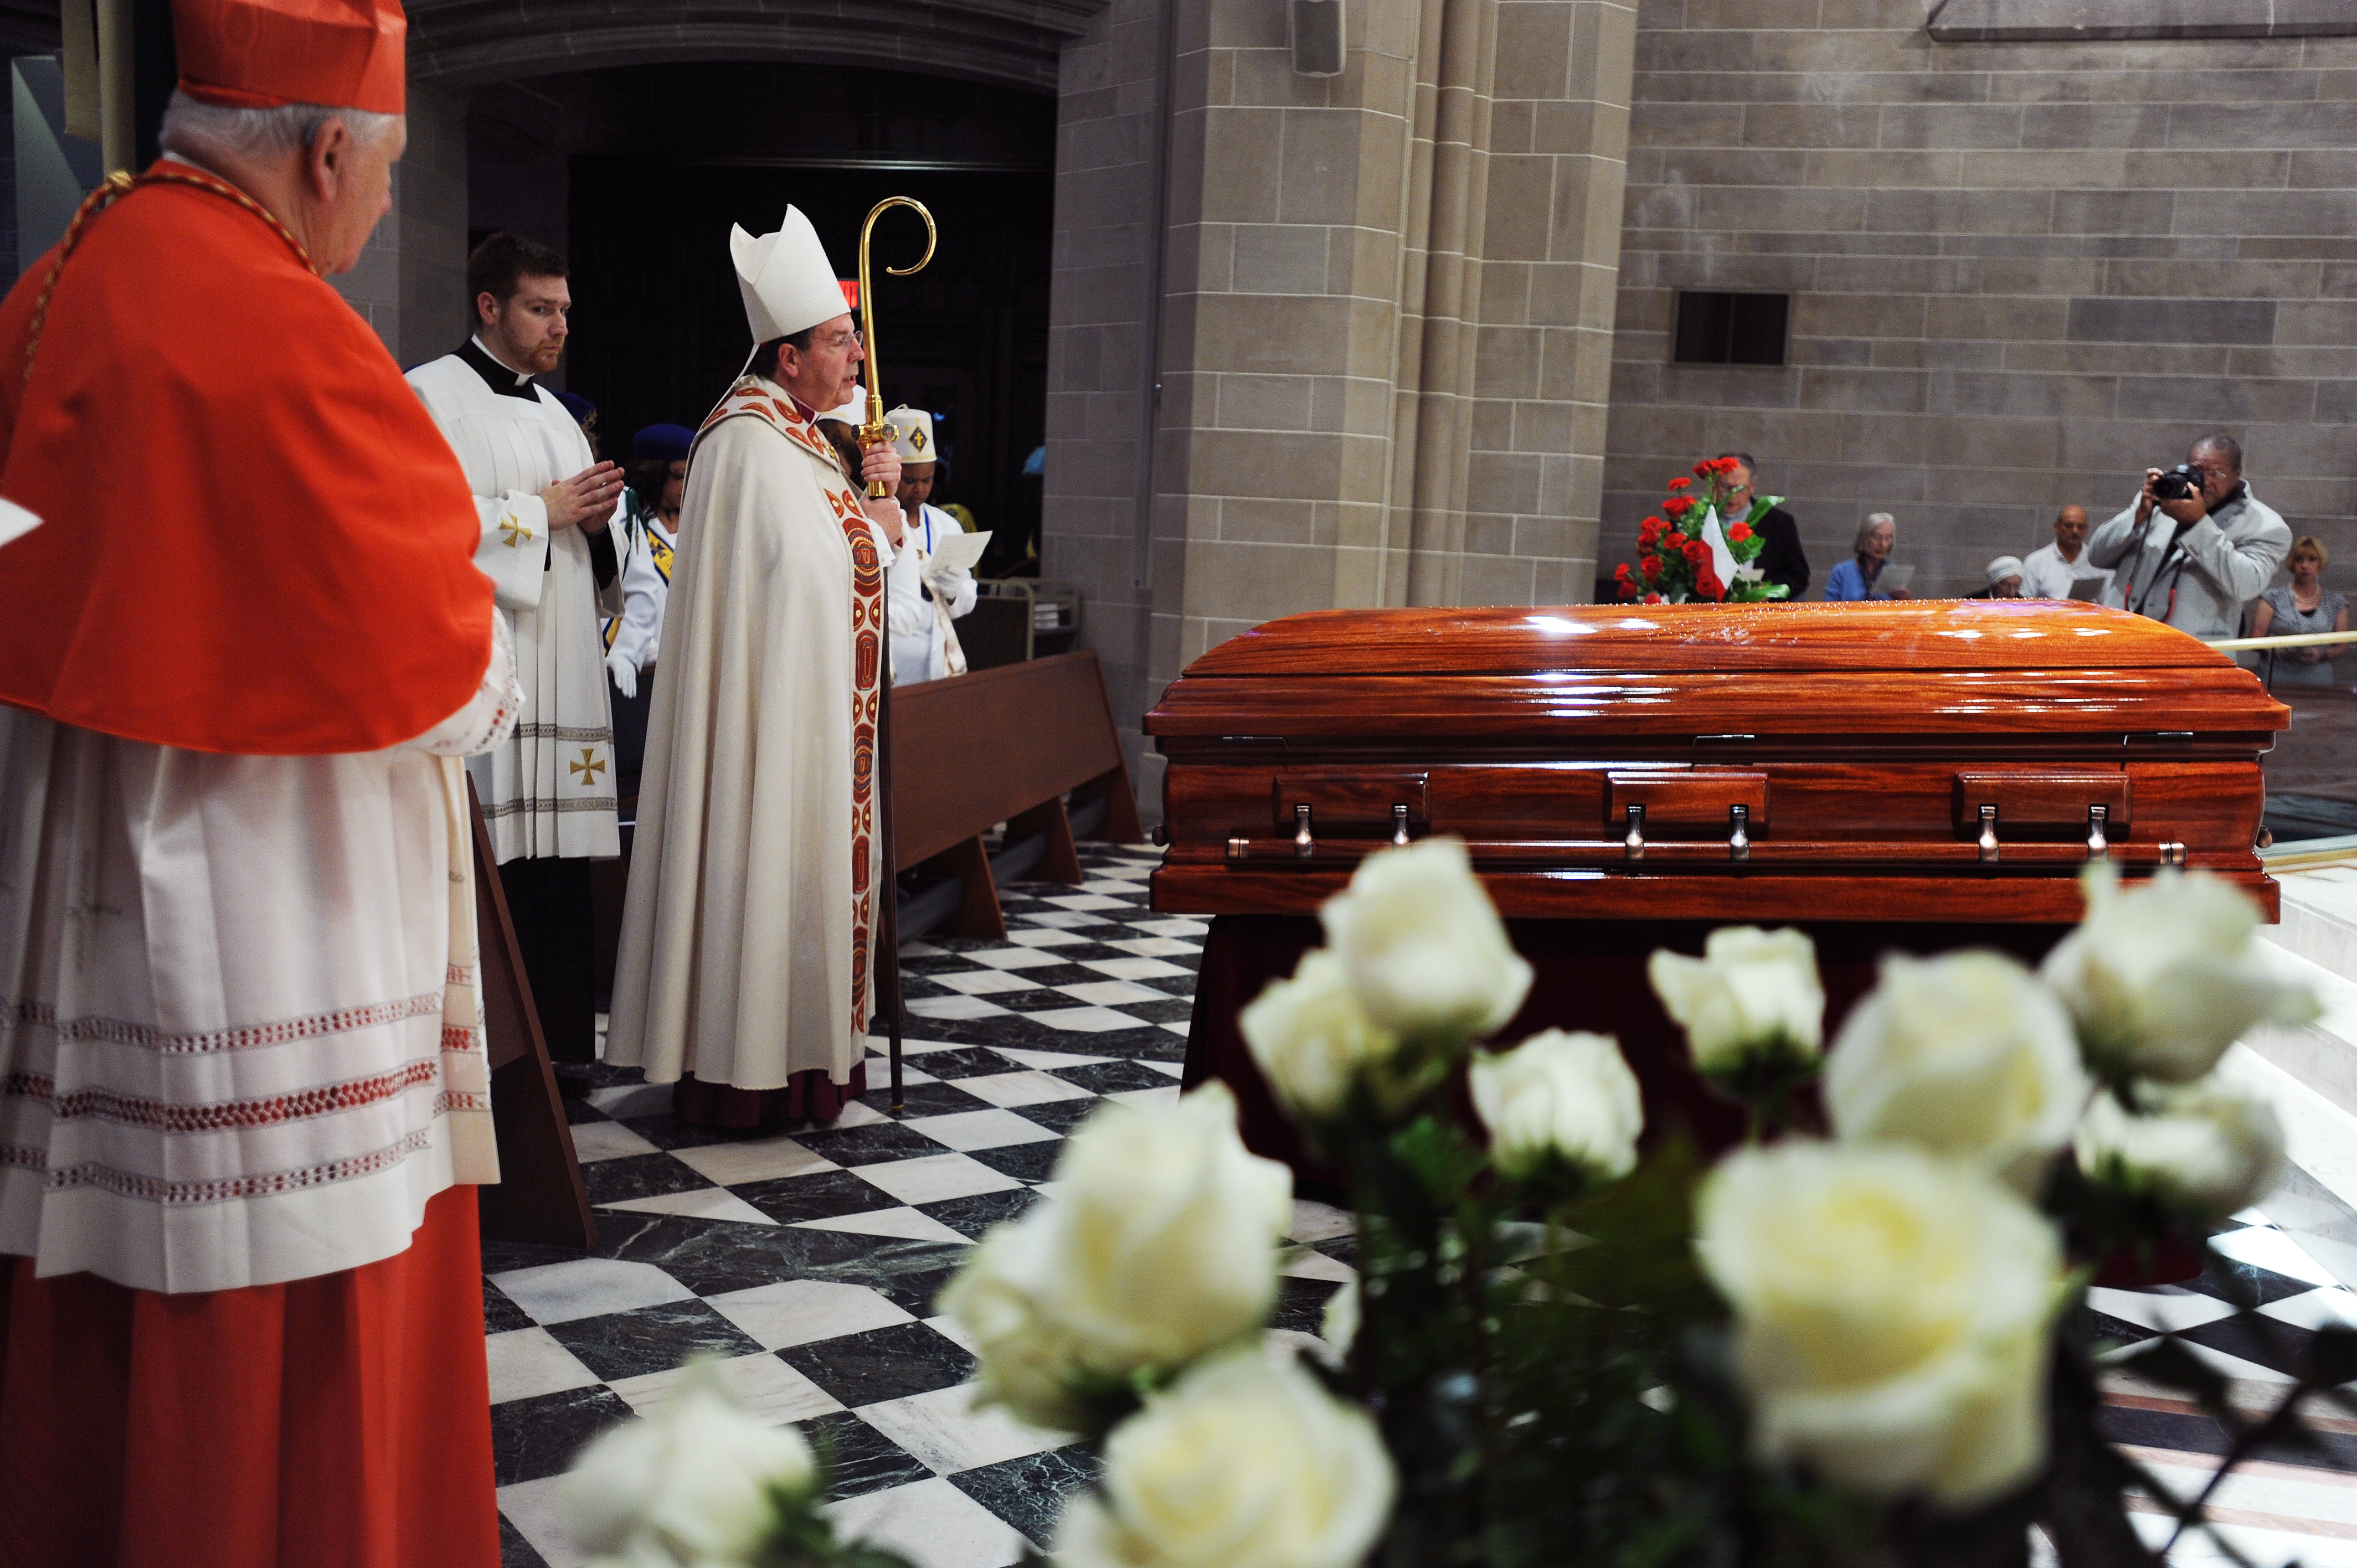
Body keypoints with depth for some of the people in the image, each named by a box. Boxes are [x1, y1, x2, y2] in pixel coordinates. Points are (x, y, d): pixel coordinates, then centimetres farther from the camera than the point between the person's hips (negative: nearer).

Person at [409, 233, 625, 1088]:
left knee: (559, 859, 6)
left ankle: (558, 1039, 13)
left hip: (562, 670, 7)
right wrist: (543, 512, -10)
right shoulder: (434, 395, -1)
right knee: (491, 863, -9)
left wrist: (595, 518, 5)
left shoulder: (553, 412, 23)